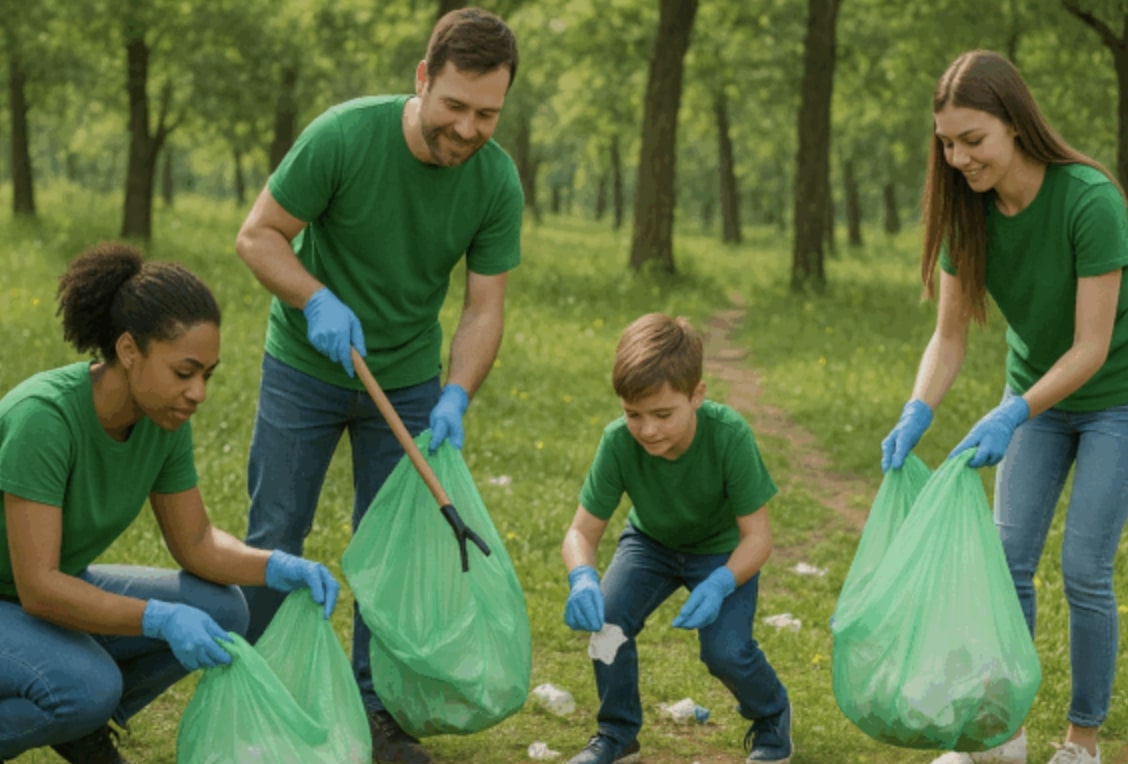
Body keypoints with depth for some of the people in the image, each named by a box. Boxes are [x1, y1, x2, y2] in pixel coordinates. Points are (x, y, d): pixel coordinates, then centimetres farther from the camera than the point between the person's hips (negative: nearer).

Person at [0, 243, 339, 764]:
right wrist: (161, 620, -43)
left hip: (54, 592, 8)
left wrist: (280, 568, -19)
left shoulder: (163, 419, -10)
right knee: (90, 687, -34)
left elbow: (196, 543, 0)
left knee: (221, 610, -8)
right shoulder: (44, 416, -32)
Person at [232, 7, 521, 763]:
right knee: (274, 539, 2)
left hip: (407, 380, 3)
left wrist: (455, 398, -25)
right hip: (305, 368, -2)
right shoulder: (345, 135, -24)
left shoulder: (498, 182, -15)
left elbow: (484, 307, -10)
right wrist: (317, 301, -31)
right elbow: (258, 235, -15)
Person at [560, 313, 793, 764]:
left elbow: (757, 536, -27)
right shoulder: (619, 443, -29)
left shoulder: (729, 435, -35)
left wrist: (720, 585, -45)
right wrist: (582, 577, -45)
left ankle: (771, 716, 16)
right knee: (606, 618, -21)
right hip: (652, 541, 3)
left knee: (726, 650, -21)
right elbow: (582, 531, -23)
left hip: (722, 549, -2)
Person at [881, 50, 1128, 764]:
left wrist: (1012, 418, -36)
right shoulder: (970, 210, -13)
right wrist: (917, 414, -25)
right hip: (1034, 392, 5)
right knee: (1010, 560, 3)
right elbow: (951, 334, -9)